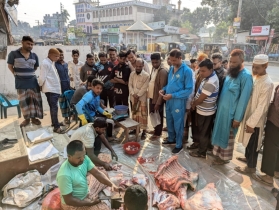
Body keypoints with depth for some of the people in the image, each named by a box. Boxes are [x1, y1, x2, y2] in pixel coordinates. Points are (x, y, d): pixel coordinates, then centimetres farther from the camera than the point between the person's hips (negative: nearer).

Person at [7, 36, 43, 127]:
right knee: (23, 100, 6)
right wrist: (18, 75, 3)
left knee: (35, 99, 3)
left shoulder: (34, 56, 3)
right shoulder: (13, 54, -6)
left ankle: (33, 117, 16)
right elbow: (10, 66, 3)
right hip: (20, 82, -2)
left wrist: (29, 74, 13)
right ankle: (26, 118, 18)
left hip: (32, 81, 2)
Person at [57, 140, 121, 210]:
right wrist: (90, 203, -18)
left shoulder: (84, 158, -14)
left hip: (86, 193, 7)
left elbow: (97, 173, -13)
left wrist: (112, 185, -27)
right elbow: (68, 200, -25)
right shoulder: (64, 175, -34)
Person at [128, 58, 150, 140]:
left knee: (142, 115, 0)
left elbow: (144, 88, -14)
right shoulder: (132, 74, 4)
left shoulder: (146, 75, -11)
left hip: (142, 98, -5)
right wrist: (133, 94, -12)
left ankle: (144, 131, 10)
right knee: (134, 113, 15)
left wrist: (137, 96, -16)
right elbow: (130, 85, 1)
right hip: (133, 98, 5)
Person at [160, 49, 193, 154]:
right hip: (169, 100, 7)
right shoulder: (171, 68, 6)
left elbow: (189, 89, -17)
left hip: (178, 101, -7)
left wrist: (173, 95, -22)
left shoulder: (187, 70, -15)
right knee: (169, 122, 20)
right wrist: (164, 89, -3)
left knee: (178, 124, 8)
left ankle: (179, 144, 26)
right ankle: (171, 139, 42)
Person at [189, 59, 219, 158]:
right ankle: (206, 145, 40)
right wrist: (195, 102, 2)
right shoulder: (210, 76, 3)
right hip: (205, 110, 9)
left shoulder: (210, 83, -30)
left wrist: (193, 104, -5)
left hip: (205, 111, -9)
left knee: (203, 133, 7)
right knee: (205, 132, 23)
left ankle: (202, 152, 23)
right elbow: (200, 95, 12)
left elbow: (201, 99, -24)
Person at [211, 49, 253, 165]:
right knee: (220, 133, 19)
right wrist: (219, 107, 11)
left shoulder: (246, 76, -18)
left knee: (227, 136, 9)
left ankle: (224, 157, 28)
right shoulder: (231, 72, 6)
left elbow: (243, 99, -18)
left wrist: (237, 118, -16)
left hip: (231, 113, -7)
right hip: (222, 109, 7)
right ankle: (219, 152, 37)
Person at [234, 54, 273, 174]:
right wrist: (247, 120, 13)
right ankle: (247, 157, 44)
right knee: (248, 141, 24)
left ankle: (251, 167, 25)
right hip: (248, 115, 8)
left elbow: (262, 106, -23)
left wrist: (251, 123, -20)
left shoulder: (267, 84, -23)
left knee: (253, 144, 8)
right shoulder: (254, 78, 2)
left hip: (256, 120, -8)